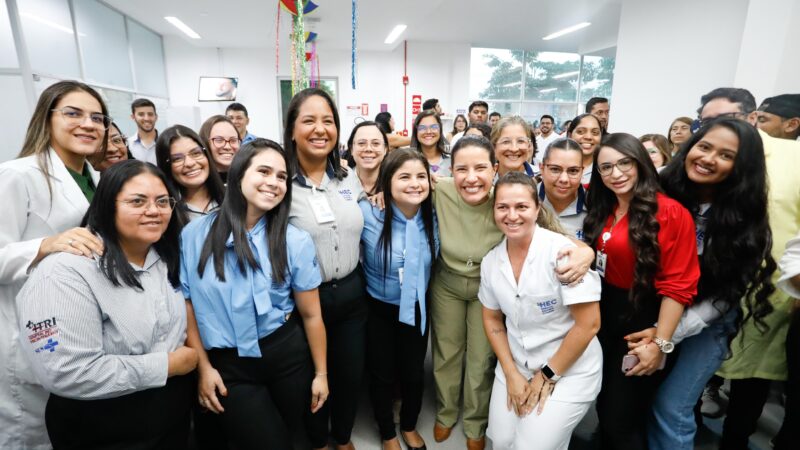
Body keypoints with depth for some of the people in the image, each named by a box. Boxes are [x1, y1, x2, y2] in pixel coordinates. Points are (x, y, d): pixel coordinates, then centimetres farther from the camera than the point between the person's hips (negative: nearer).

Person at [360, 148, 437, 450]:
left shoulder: (432, 215, -12)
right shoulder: (368, 213, -25)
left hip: (417, 309, 3)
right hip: (379, 309, -2)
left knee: (414, 373, 19)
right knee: (383, 376, 16)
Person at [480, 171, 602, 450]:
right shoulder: (491, 261, -4)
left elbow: (588, 324, -19)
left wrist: (547, 376, -12)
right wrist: (511, 374, -1)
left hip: (569, 371, -4)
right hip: (515, 366, 5)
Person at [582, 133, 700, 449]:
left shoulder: (671, 213, -15)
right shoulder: (601, 210, 6)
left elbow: (678, 285, -17)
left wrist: (660, 344, -18)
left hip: (644, 319, -6)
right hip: (605, 313, 6)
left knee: (622, 421, 6)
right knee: (605, 408, 21)